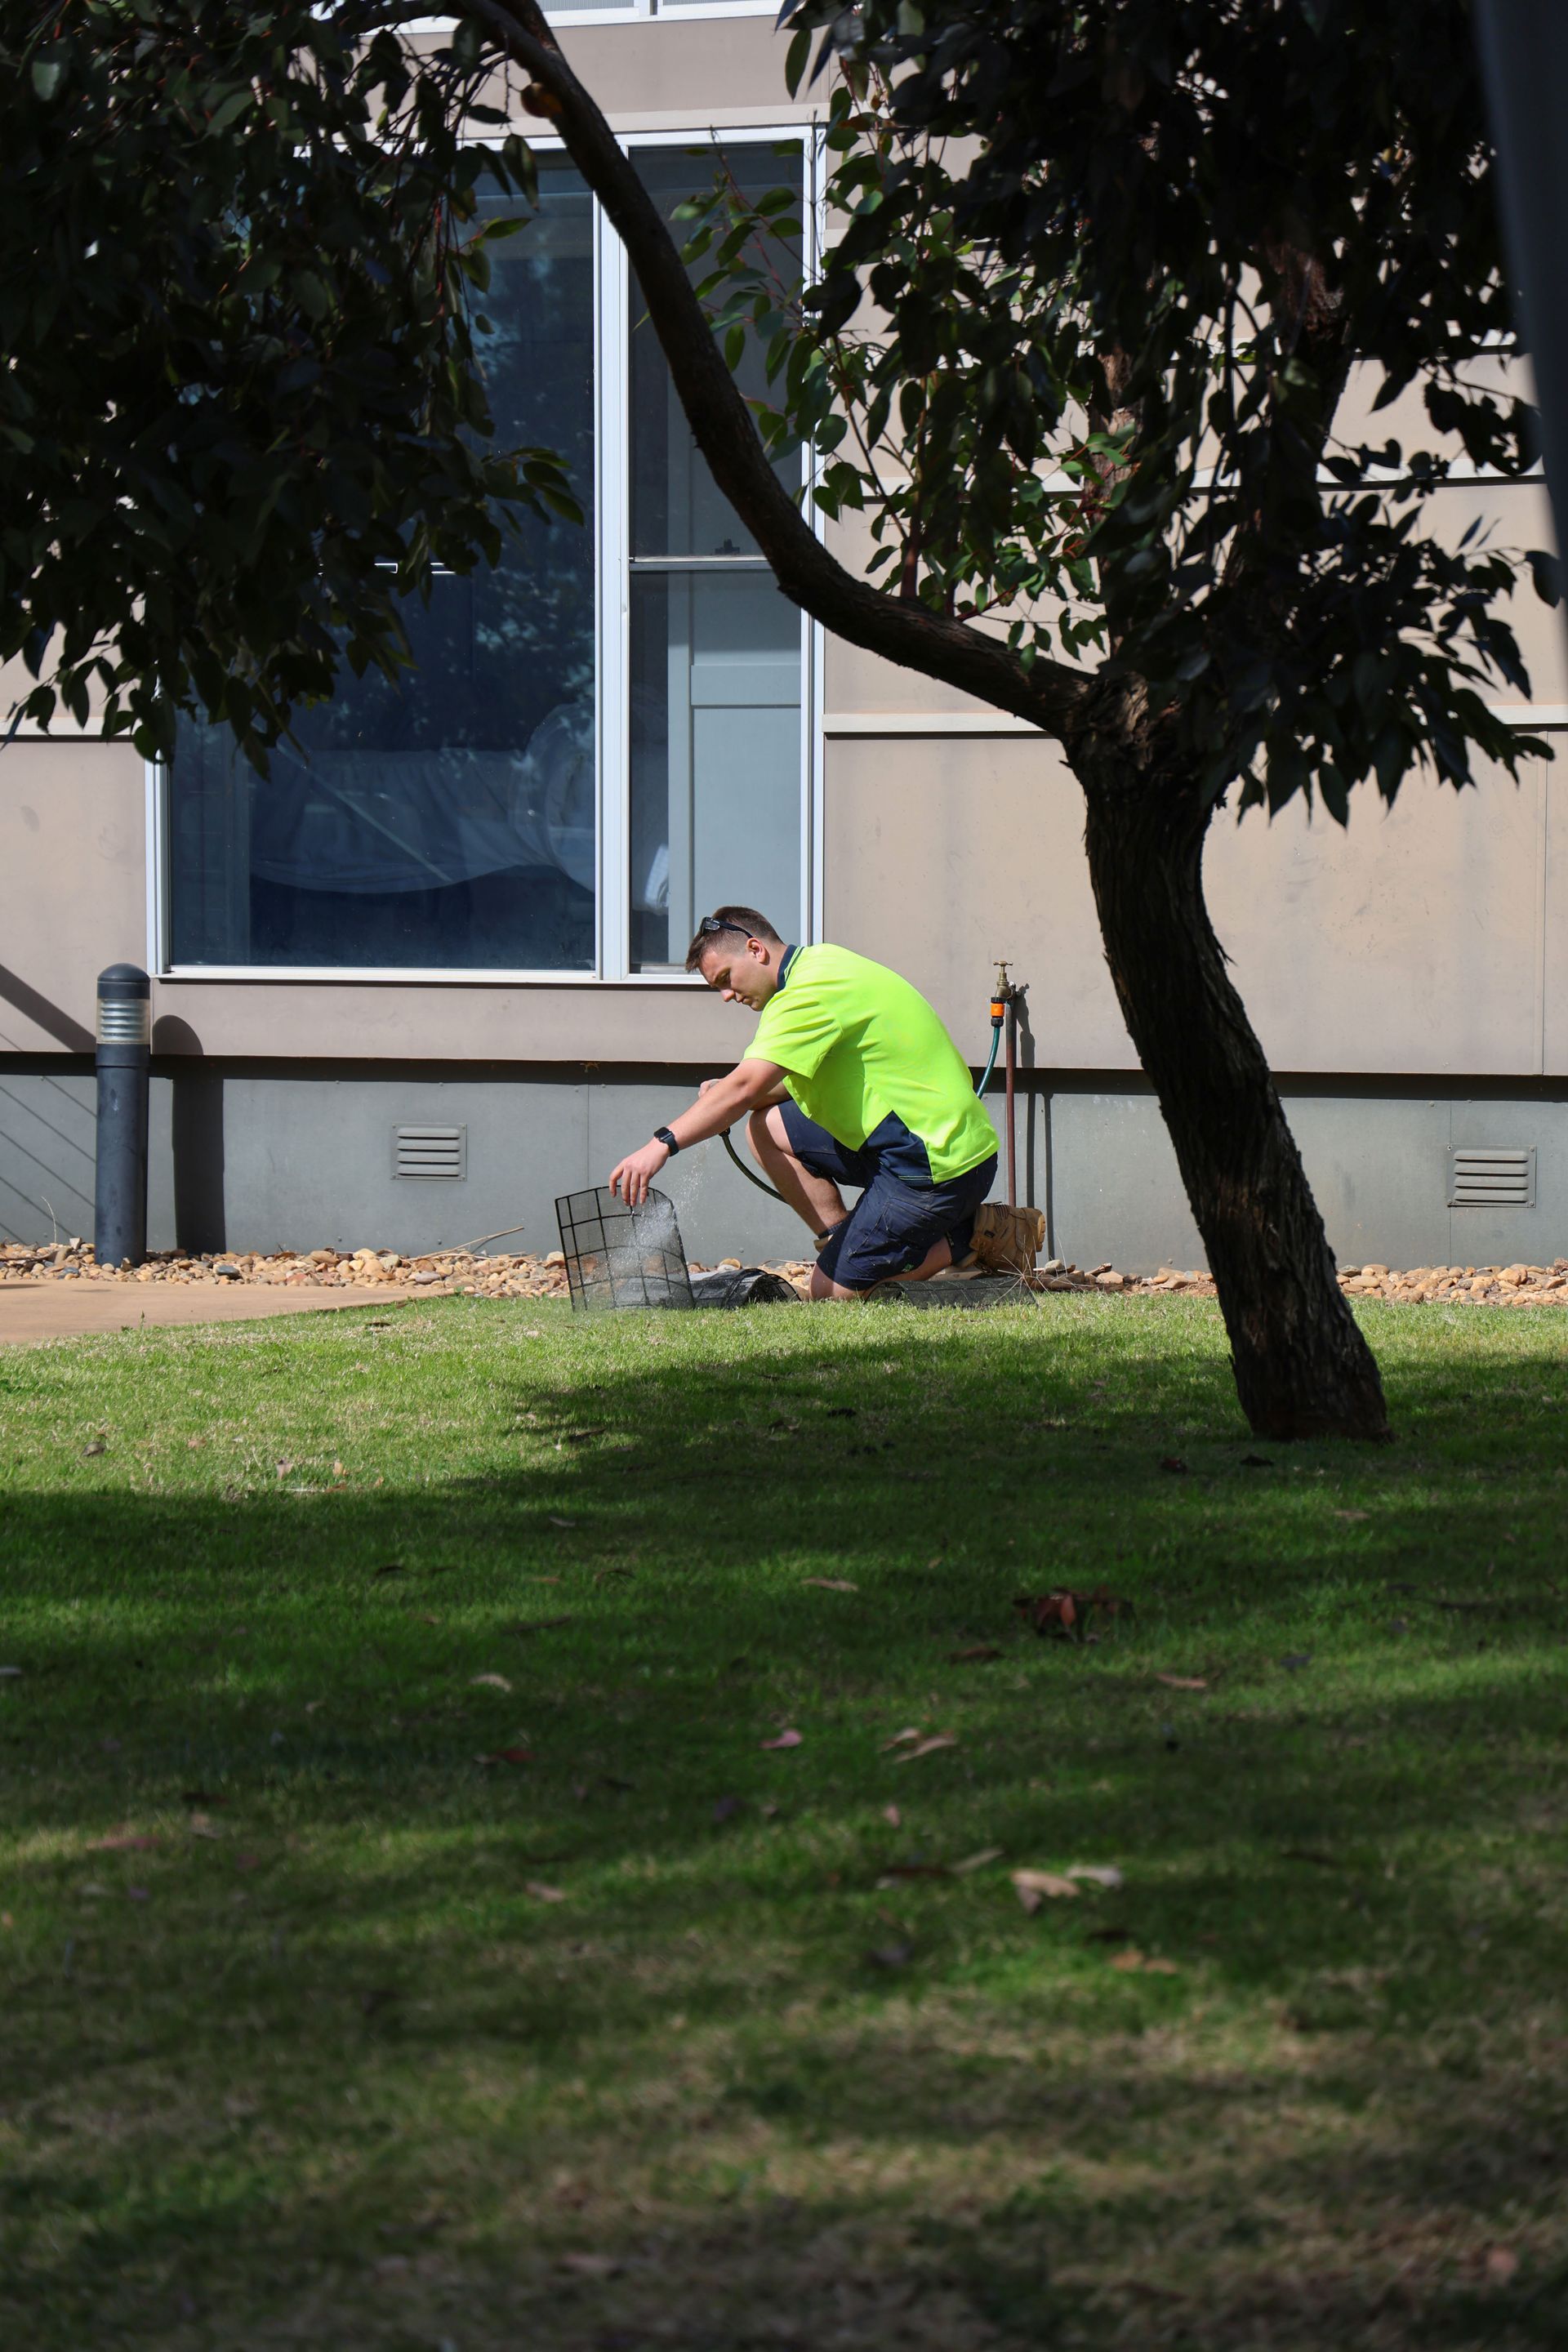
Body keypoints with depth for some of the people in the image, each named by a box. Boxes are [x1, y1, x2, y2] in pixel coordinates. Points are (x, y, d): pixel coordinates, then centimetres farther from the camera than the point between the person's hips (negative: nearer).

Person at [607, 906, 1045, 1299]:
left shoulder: (812, 992, -18)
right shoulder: (820, 963, 13)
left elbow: (745, 1088, -28)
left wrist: (662, 1144, -31)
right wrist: (727, 1096, 3)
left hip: (938, 1166, -10)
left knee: (832, 1291, -3)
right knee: (767, 1126, 10)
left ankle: (978, 1236, 0)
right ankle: (842, 1244, 7)